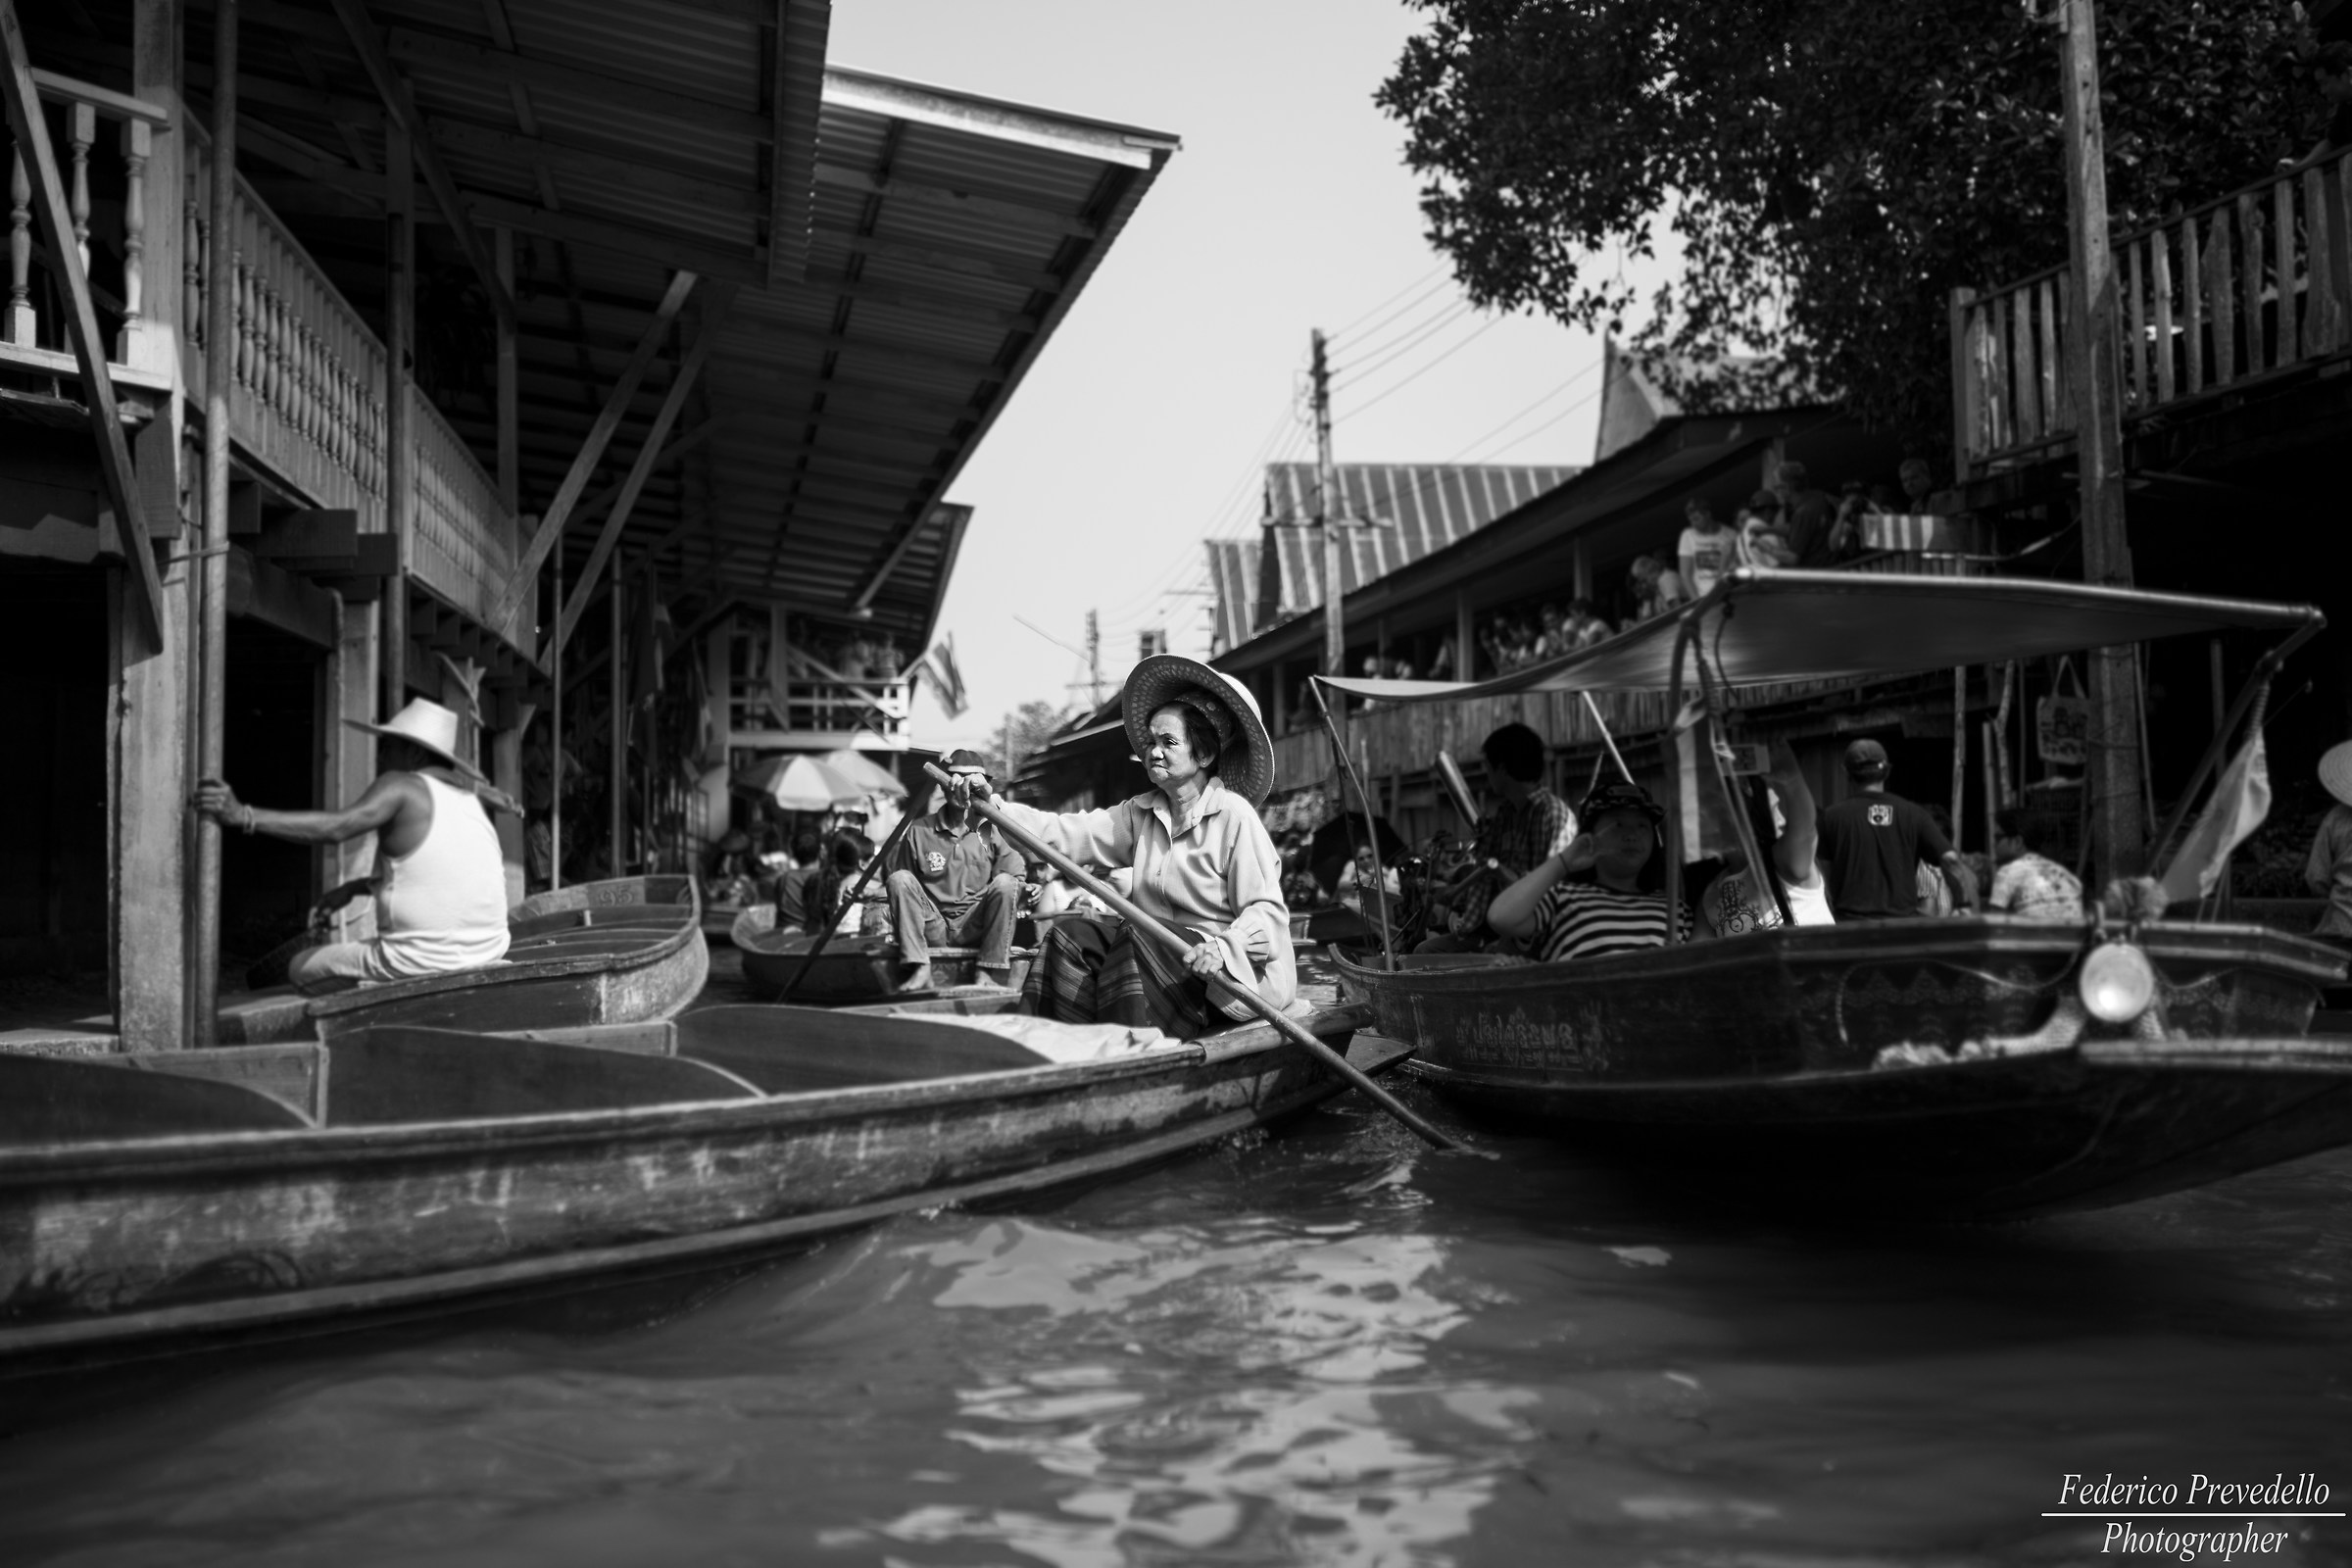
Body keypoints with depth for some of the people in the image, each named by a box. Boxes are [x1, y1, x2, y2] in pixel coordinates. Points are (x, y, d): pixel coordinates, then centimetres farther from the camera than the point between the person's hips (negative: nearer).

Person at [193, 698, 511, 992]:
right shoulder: (466, 796, 14)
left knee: (301, 967, 15)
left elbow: (335, 827, -26)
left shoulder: (401, 787, -10)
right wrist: (355, 887, 22)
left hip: (422, 961, -8)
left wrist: (244, 816, -31)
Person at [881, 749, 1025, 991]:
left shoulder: (989, 830, 7)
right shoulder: (918, 831, 7)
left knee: (1006, 882, -23)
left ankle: (989, 973, -24)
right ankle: (920, 971, -28)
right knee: (900, 879, -21)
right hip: (932, 930, 0)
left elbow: (1015, 875, 1)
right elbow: (890, 875, 8)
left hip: (975, 926, 0)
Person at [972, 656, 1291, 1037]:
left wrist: (1222, 947, -34)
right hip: (1156, 953, 7)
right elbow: (1070, 832, 2)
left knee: (1136, 940, -29)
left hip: (1232, 973, -7)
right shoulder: (1141, 813, 11)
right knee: (1071, 934, -9)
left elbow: (1268, 911, -16)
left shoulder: (1234, 816, -11)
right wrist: (995, 807, -10)